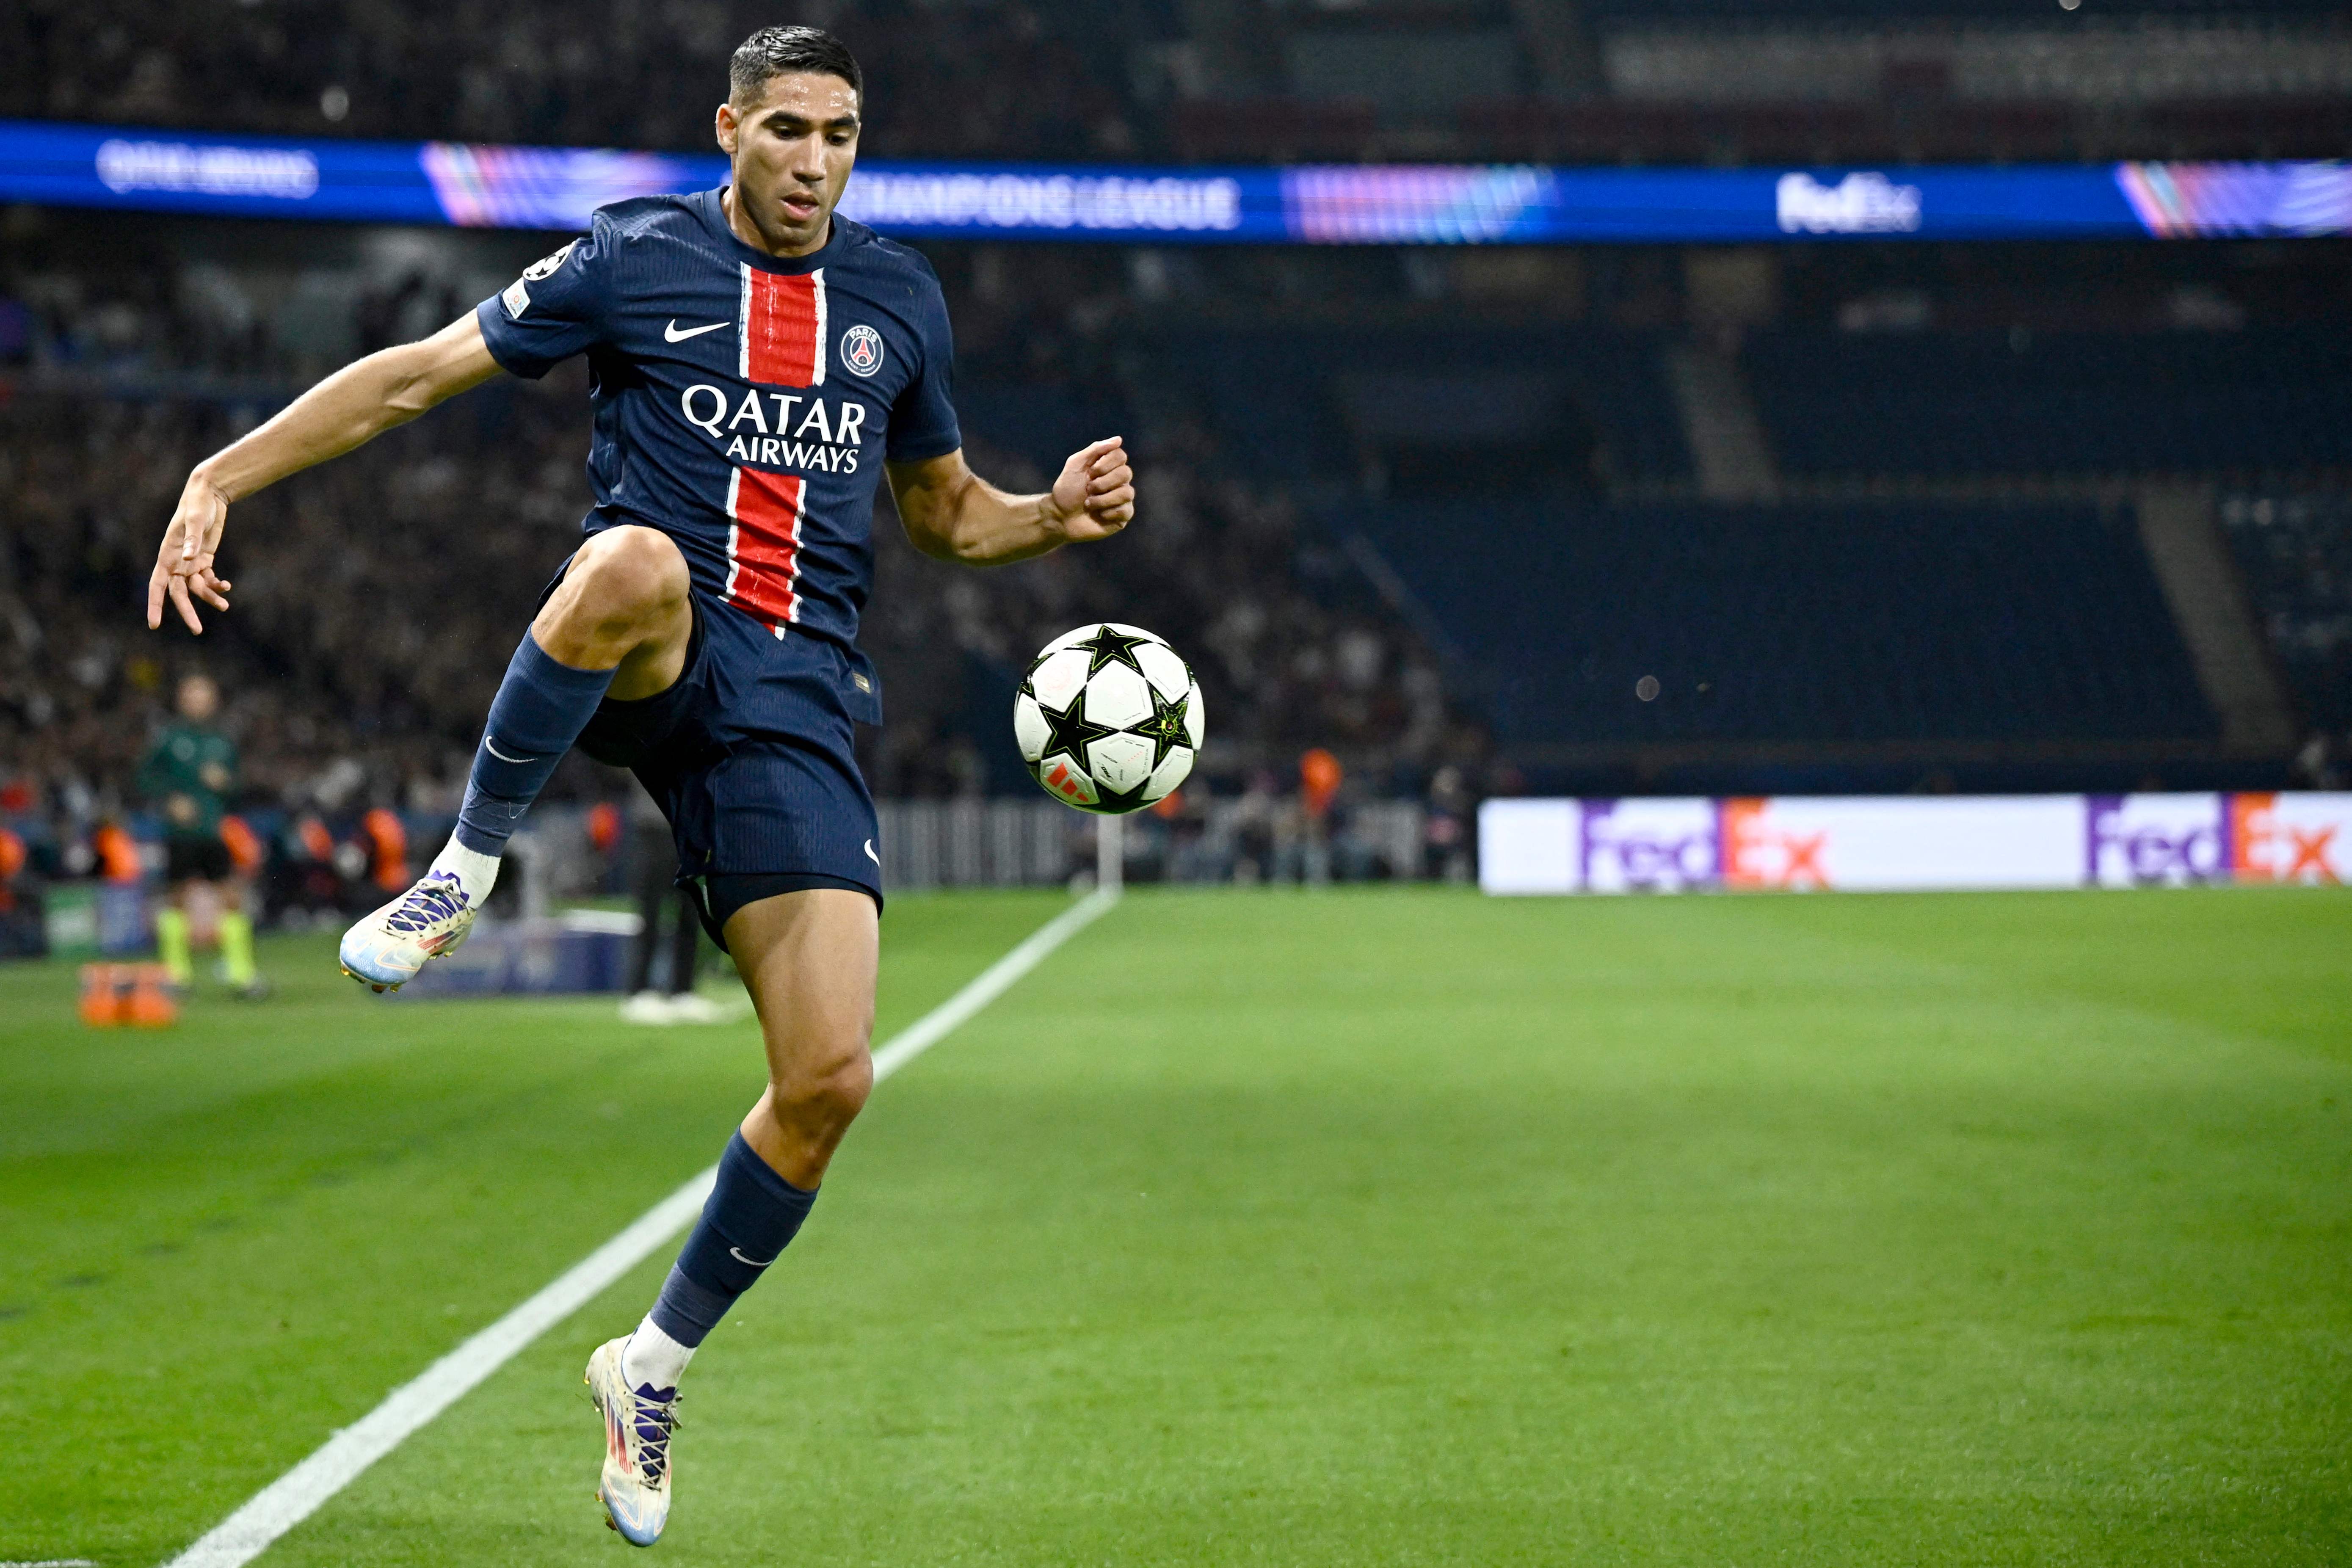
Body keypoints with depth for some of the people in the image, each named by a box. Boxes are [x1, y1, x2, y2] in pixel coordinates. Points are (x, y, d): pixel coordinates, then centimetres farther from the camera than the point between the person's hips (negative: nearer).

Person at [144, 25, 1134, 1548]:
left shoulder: (899, 297, 17)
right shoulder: (635, 257, 5)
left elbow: (945, 509, 30)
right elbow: (417, 374, 7)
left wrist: (1057, 514, 9)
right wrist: (222, 477, -2)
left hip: (800, 695, 3)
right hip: (650, 663, -3)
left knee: (829, 1078, -10)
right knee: (635, 562, -43)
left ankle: (655, 1368, 14)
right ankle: (466, 872, -21)